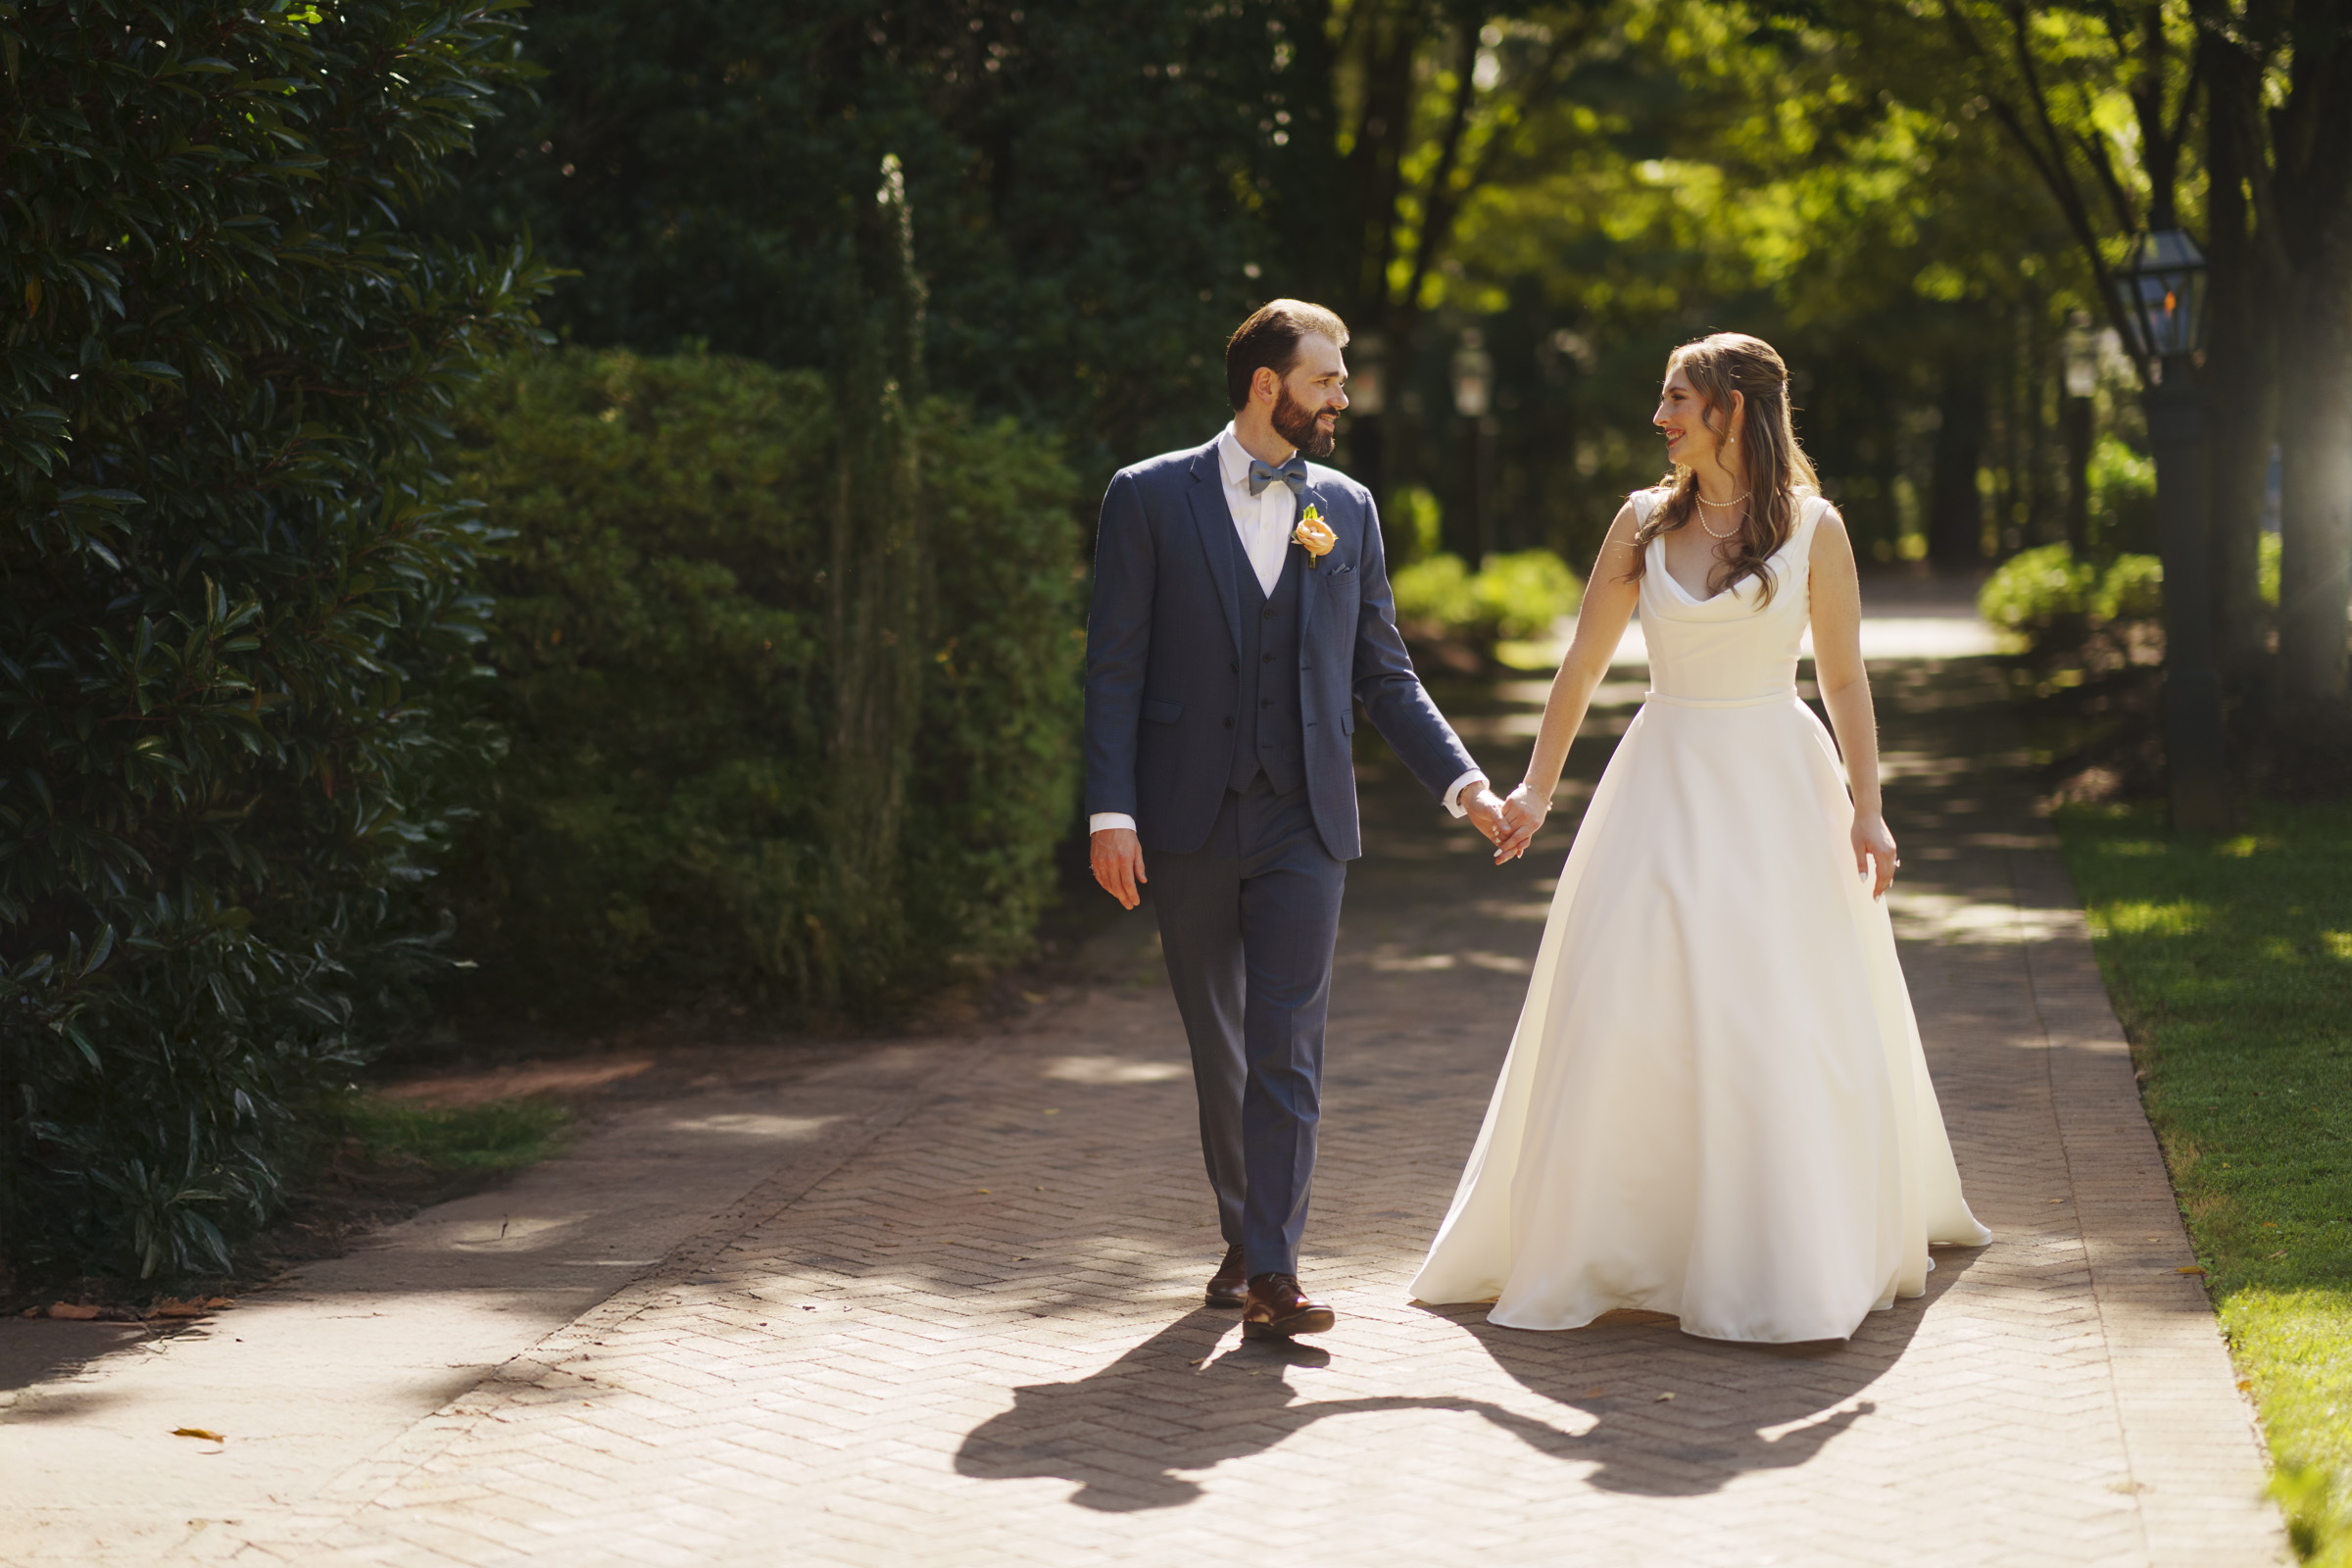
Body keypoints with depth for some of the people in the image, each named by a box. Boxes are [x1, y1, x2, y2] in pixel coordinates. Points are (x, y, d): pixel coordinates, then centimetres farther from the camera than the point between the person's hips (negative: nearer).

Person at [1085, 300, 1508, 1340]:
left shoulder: (1346, 510, 10)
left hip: (1303, 823, 1)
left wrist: (1459, 779, 3)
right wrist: (1110, 813, -10)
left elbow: (1383, 674, 14)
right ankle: (1242, 1234, 27)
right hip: (1188, 822, -1)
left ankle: (1273, 1274, -11)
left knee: (1286, 1047, -8)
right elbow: (1114, 669, -2)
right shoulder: (1149, 499, 1)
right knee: (1217, 1048, 10)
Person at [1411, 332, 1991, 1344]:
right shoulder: (1644, 522, 4)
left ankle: (1806, 1264, 10)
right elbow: (1583, 662, 9)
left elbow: (1844, 680, 1)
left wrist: (1866, 810, -5)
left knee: (1792, 1024, -3)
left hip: (1778, 785, -2)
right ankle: (1592, 1248, 10)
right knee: (1624, 1012, -1)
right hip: (1666, 782, 2)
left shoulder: (1812, 528, -2)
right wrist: (1537, 786, 6)